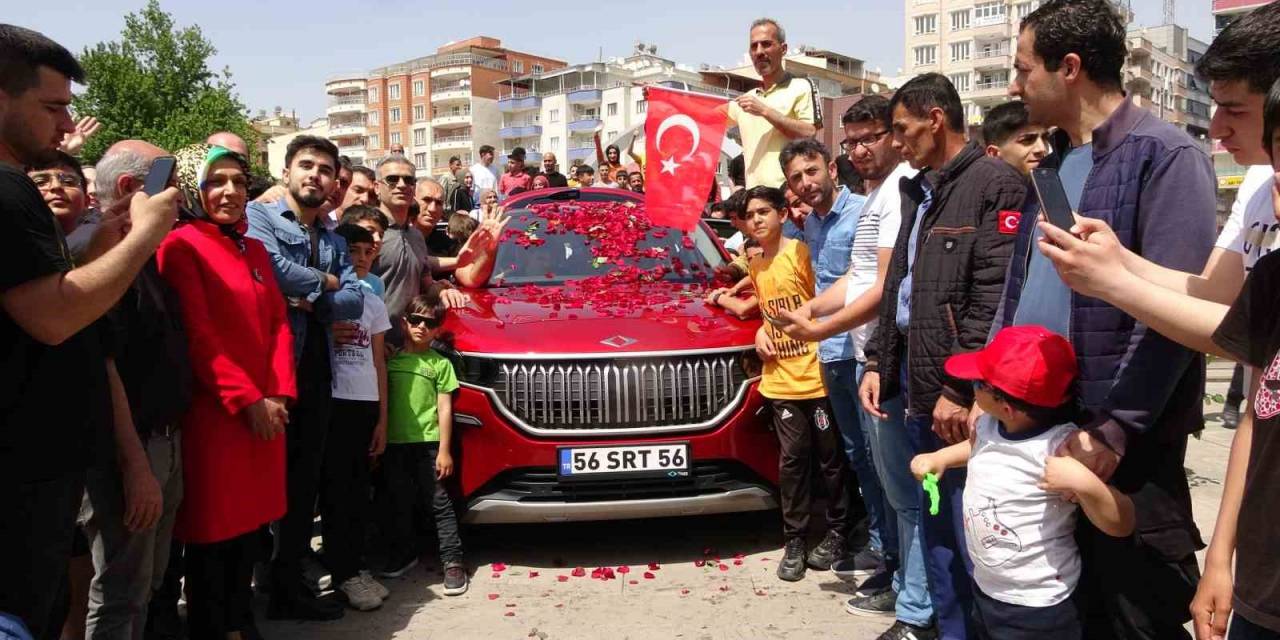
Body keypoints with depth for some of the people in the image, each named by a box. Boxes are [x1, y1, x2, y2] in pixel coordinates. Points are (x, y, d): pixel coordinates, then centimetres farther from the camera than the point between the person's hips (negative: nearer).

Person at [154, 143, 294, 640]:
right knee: (213, 531, 3)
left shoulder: (255, 249, 16)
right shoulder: (181, 245, -6)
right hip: (212, 413, -6)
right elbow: (198, 336, -13)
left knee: (250, 525, 12)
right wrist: (248, 401, -15)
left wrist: (278, 396, -2)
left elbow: (279, 324, 11)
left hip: (265, 411, 6)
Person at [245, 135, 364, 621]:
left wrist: (308, 299, -11)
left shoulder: (334, 241, 19)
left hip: (317, 373, 6)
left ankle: (292, 585, 23)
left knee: (303, 481, 11)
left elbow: (355, 301, 4)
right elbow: (273, 269, -18)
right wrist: (325, 282, -3)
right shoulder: (258, 216, 2)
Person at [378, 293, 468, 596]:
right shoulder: (390, 358, 8)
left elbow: (444, 409, -1)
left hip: (427, 442, -3)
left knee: (439, 503, 0)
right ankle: (402, 555, 28)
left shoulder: (440, 363, 1)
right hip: (394, 442, 3)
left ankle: (453, 561, 3)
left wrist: (445, 450, -6)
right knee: (399, 503, 14)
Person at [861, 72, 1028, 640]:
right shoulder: (917, 191, 17)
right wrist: (878, 364, 13)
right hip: (918, 380, 8)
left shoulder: (995, 184, -10)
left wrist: (958, 388, -18)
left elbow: (993, 300, -17)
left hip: (962, 395, -8)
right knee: (935, 523, 17)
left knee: (969, 528, -2)